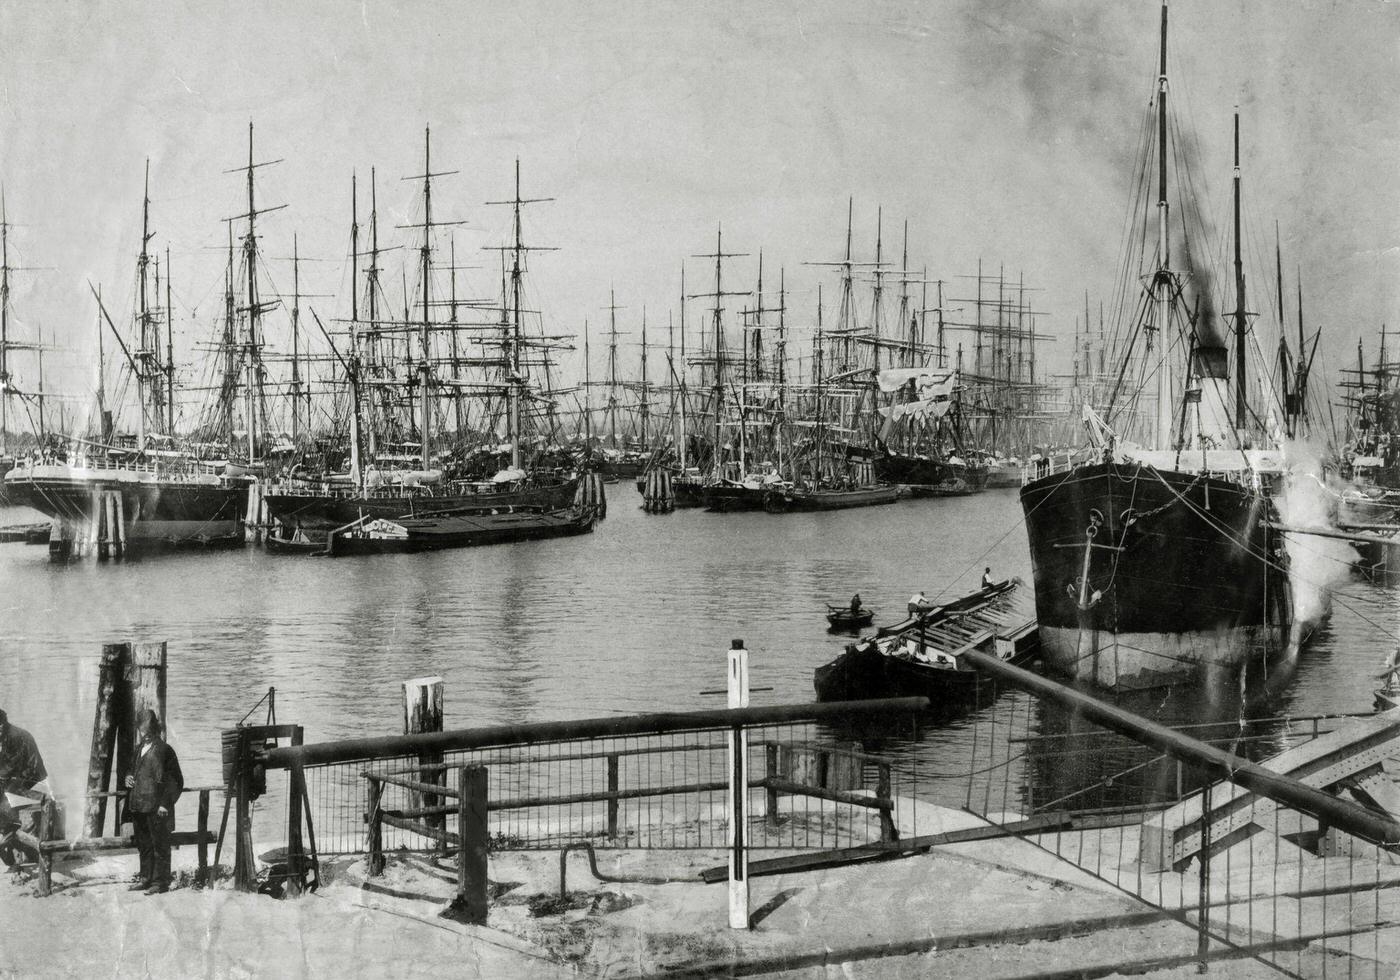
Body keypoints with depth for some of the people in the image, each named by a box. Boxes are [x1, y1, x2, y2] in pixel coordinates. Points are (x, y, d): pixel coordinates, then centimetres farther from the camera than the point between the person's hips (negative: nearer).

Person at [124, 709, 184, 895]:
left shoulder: (163, 749, -10)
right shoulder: (140, 749, 14)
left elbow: (175, 780, -12)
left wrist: (165, 803, -16)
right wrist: (129, 779, 8)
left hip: (156, 807, -8)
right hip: (139, 806, 8)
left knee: (160, 845, -1)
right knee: (143, 844, 16)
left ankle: (161, 881, 4)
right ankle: (146, 878, 26)